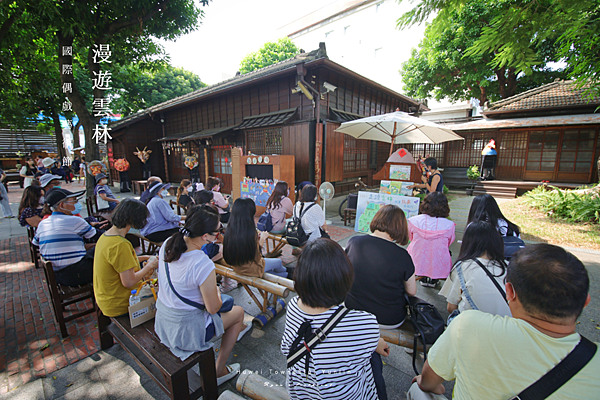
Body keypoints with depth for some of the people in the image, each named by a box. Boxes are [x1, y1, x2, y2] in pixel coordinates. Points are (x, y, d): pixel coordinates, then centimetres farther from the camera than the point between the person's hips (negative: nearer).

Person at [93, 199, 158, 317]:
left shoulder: (105, 236, 1)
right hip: (117, 305, -9)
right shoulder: (120, 244, -31)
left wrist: (143, 258, 10)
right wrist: (149, 266, -13)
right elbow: (129, 282, -27)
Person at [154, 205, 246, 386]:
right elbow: (213, 308, -19)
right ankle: (219, 371, 26)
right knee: (238, 312, 15)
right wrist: (217, 292, -2)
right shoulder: (203, 265, -34)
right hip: (186, 331, -7)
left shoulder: (168, 244, -12)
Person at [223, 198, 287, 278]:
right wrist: (262, 240, -11)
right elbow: (257, 258, -22)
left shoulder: (230, 229, -13)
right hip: (250, 269, -6)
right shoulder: (251, 232, -34)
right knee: (278, 262, 23)